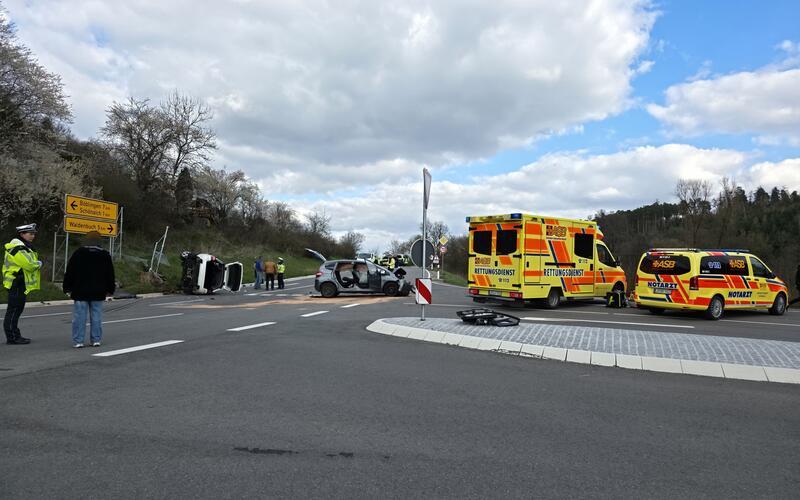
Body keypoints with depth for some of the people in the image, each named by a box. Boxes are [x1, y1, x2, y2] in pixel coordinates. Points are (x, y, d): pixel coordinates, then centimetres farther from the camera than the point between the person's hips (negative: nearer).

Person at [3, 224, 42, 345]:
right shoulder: (18, 248, -16)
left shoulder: (24, 247, 18)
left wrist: (35, 264, -3)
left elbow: (28, 264, 17)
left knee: (17, 310, 15)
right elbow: (29, 265, -23)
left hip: (21, 285, 11)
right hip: (16, 284, -11)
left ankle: (15, 336, 22)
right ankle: (12, 337, -2)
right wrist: (38, 263, -5)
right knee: (13, 310, -6)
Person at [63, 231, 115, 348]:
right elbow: (110, 275, 9)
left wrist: (67, 288, 9)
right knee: (96, 317, 6)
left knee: (79, 316, 1)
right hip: (98, 293, 2)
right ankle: (96, 340, 9)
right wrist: (110, 289, 18)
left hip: (80, 292, -2)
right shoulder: (105, 255, 3)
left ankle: (78, 341, 2)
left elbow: (69, 273, 0)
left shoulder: (78, 254, -4)